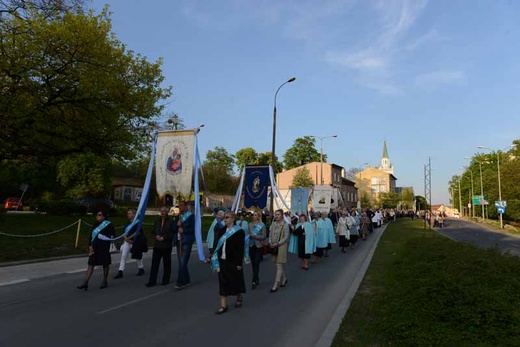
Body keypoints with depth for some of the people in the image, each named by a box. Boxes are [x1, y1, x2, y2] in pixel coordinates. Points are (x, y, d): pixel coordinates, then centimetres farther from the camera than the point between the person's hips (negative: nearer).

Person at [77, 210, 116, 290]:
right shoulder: (95, 225, 11)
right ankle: (85, 283, 2)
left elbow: (113, 236, -7)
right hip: (94, 248, 5)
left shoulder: (108, 225, -6)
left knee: (105, 265, 8)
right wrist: (90, 246, 0)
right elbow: (91, 236, 9)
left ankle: (105, 282, 21)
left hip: (104, 248, -5)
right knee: (90, 265, 2)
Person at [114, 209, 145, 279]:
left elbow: (137, 232, -17)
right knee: (123, 256, -2)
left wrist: (129, 238, -21)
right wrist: (126, 239, -12)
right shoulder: (127, 223, 9)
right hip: (127, 242, 5)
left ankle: (141, 269, 28)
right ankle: (120, 272, 0)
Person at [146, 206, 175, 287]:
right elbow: (153, 232, 18)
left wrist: (163, 237, -16)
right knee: (154, 263, 2)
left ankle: (166, 280, 17)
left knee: (166, 264, 6)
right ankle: (152, 281, 7)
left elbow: (172, 233, -10)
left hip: (166, 246, -5)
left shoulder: (171, 221, -5)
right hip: (157, 245, 5)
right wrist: (156, 236, -3)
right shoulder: (157, 221, 14)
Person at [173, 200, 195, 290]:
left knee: (183, 262, -11)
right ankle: (187, 280, 23)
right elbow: (173, 229, 10)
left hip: (187, 241, -6)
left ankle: (180, 282, -7)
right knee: (181, 263, 10)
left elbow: (193, 229, -8)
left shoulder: (191, 216, -3)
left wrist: (183, 230, -16)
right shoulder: (177, 217, 15)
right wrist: (177, 224, -8)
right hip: (179, 241, 6)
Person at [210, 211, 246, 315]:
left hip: (233, 262, -4)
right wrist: (215, 259, 5)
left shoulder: (239, 232, -9)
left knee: (236, 280, 11)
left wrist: (239, 263, -14)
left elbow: (241, 249, -11)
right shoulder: (221, 231, 7)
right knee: (223, 283, 6)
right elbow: (216, 245, 10)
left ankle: (239, 297, 38)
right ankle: (223, 306, 13)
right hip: (222, 261, 5)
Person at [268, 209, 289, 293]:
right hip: (273, 246, 6)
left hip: (281, 246, -5)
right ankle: (284, 279, 37)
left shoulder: (285, 224, -9)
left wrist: (277, 244, -17)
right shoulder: (273, 224, 5)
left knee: (279, 266, -3)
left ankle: (275, 285, 0)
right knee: (279, 265, 17)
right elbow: (270, 234, 11)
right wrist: (270, 243, -5)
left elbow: (286, 237, -11)